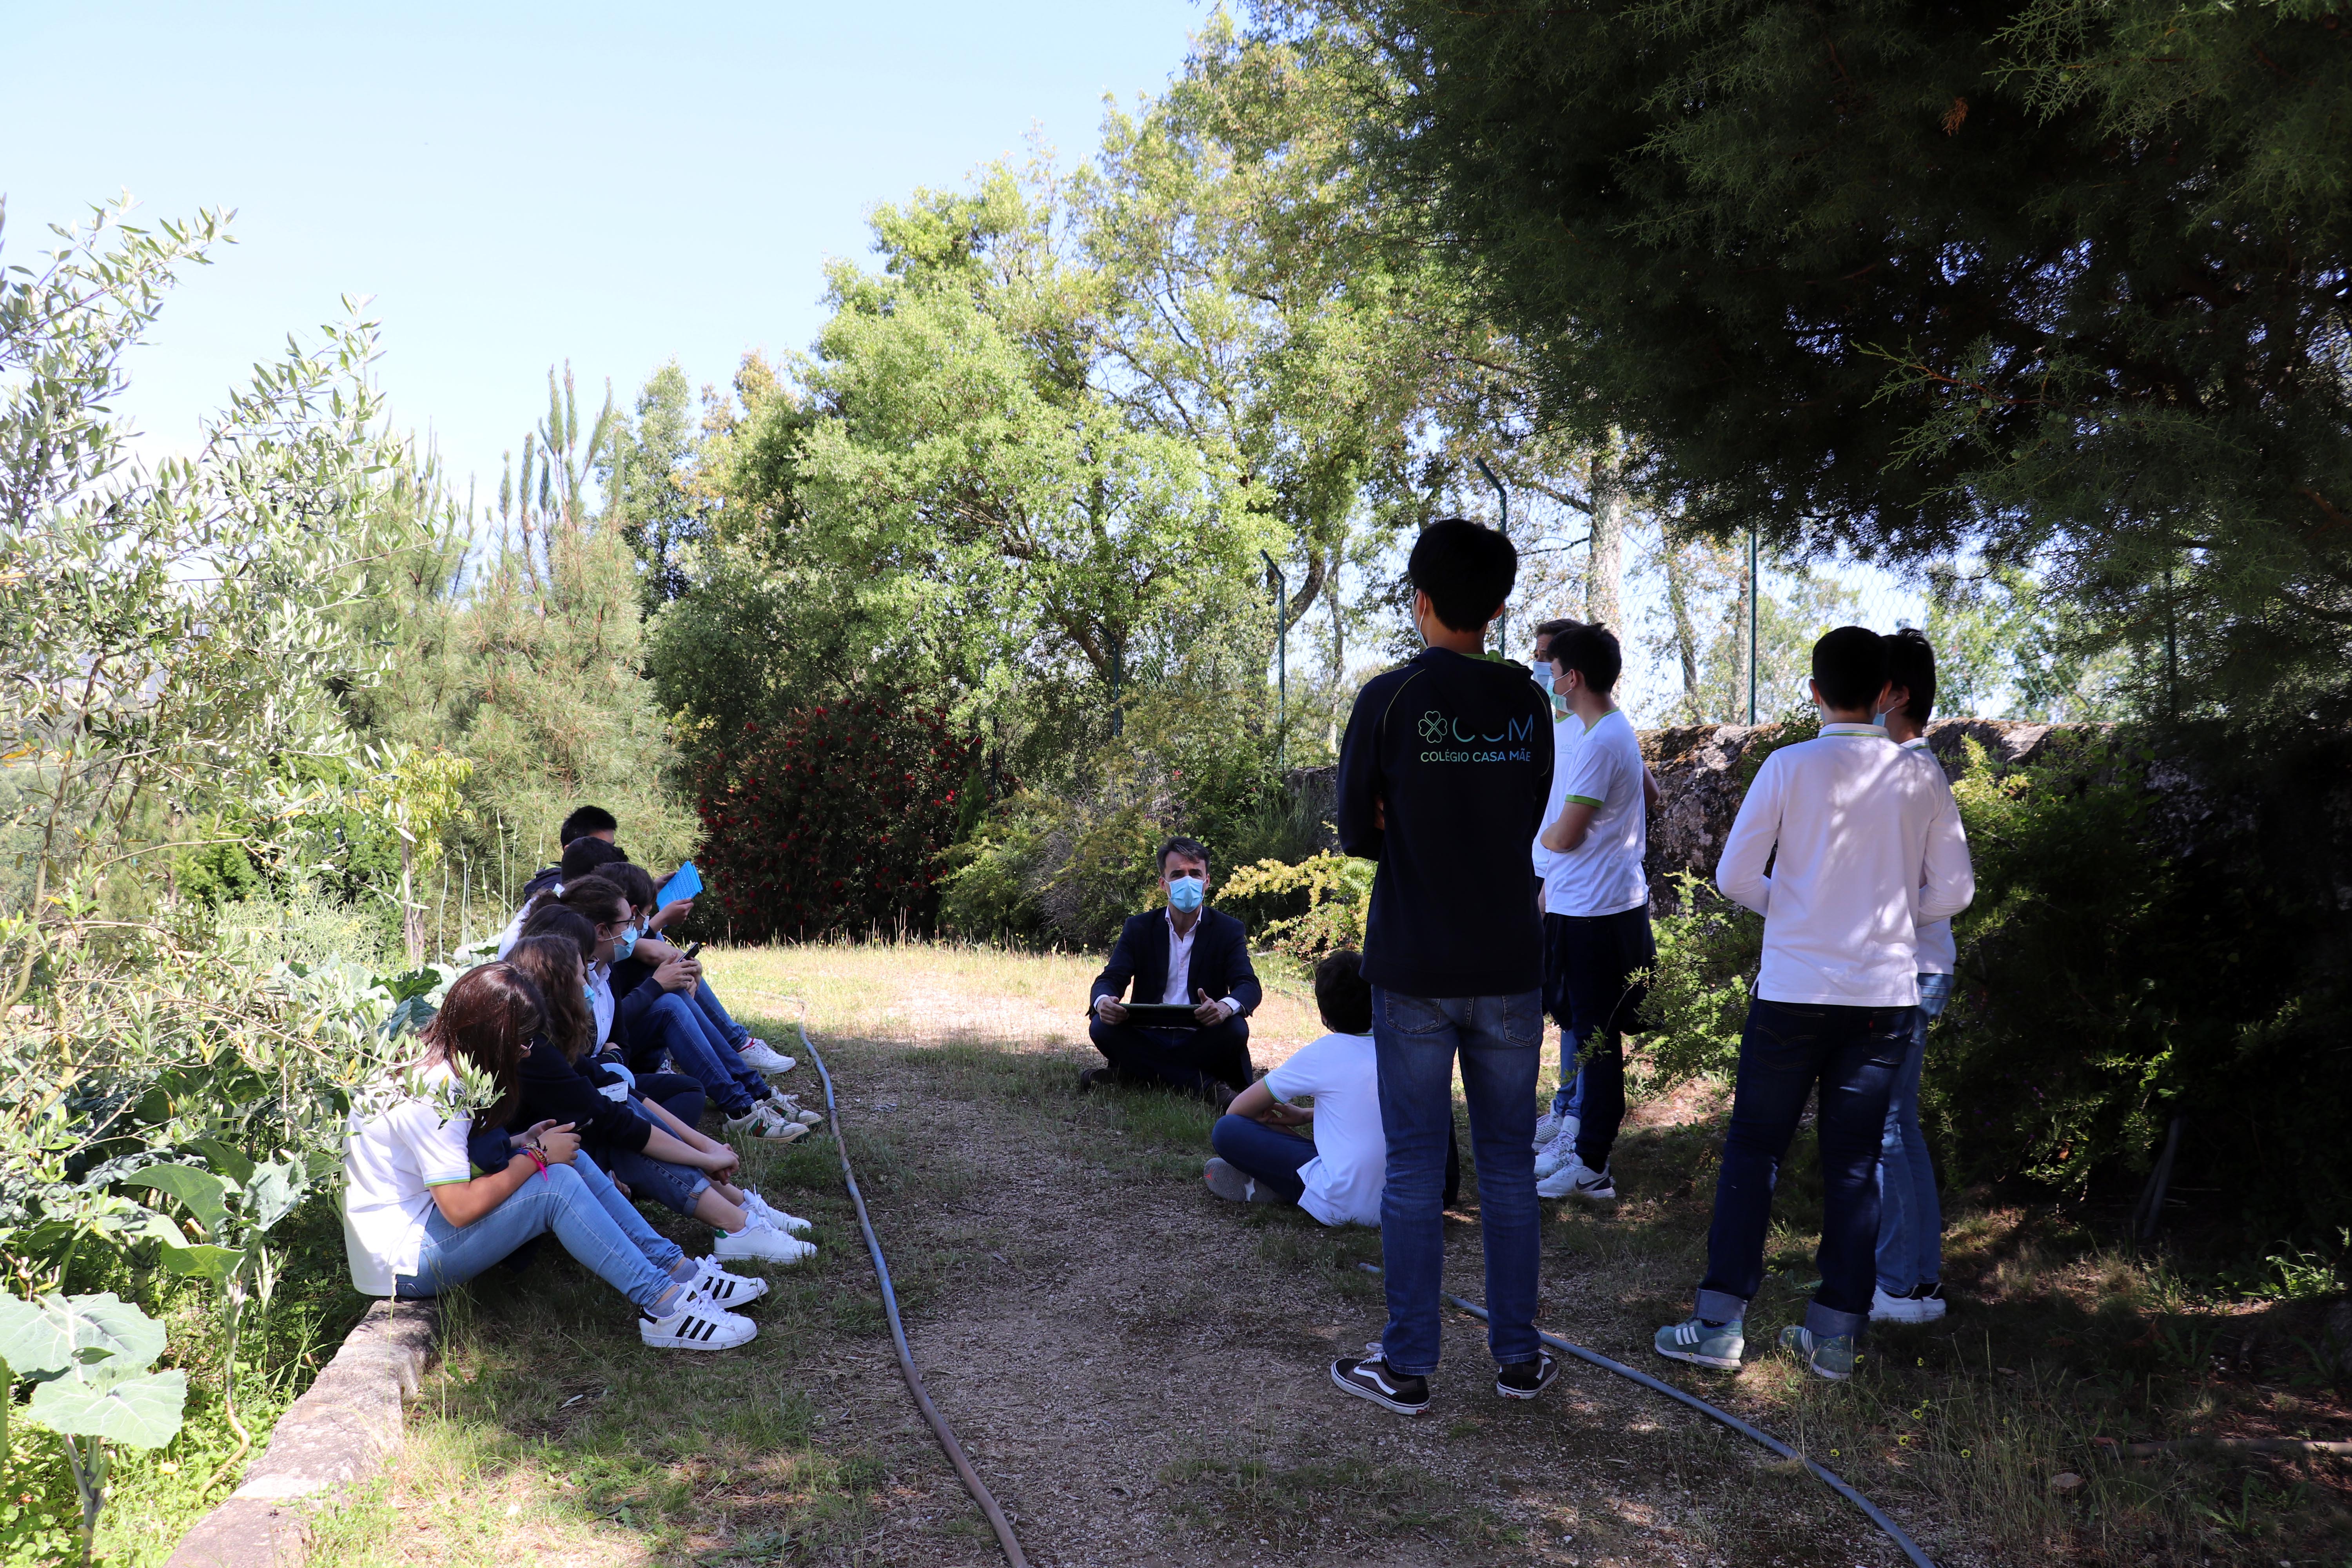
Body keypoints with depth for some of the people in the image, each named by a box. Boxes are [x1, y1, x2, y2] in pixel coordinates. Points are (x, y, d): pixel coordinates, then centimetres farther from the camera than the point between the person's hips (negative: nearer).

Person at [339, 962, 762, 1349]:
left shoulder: (434, 1067, 4)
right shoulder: (431, 1093, -25)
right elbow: (460, 1208, -27)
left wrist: (521, 1145, -2)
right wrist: (535, 1156, -16)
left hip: (425, 1219, 10)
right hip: (403, 1261, -10)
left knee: (570, 1158, -1)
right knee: (557, 1183, -24)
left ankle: (678, 1269, -3)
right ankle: (664, 1307, -22)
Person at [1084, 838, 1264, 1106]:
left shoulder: (1229, 930, 5)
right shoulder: (1138, 928, 9)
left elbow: (1250, 986, -8)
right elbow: (1110, 979, 0)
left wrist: (1226, 1006, -35)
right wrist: (1103, 1001, -28)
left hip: (1200, 1041, -1)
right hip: (1148, 1040, 2)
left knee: (1236, 1029, -32)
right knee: (1101, 1027, -27)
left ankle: (1129, 1075, -25)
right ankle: (1203, 1085, -29)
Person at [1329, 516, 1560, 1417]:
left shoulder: (1389, 699, -9)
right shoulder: (1527, 704, 3)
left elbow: (1358, 835, -3)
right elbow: (1530, 823, 11)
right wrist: (1468, 845, 8)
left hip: (1415, 972, -3)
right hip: (1509, 969, 3)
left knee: (1414, 1171, 4)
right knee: (1509, 1165, 12)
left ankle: (1406, 1368, 12)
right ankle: (1517, 1357, 21)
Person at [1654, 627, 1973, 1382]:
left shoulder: (1789, 767, -6)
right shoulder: (1922, 778, 2)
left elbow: (1734, 876, -6)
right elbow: (1953, 892, 4)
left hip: (1795, 990, -3)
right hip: (1885, 995, 3)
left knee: (1753, 1149, 7)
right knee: (1855, 1163, 10)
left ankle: (1720, 1322, 8)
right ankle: (1835, 1333, 15)